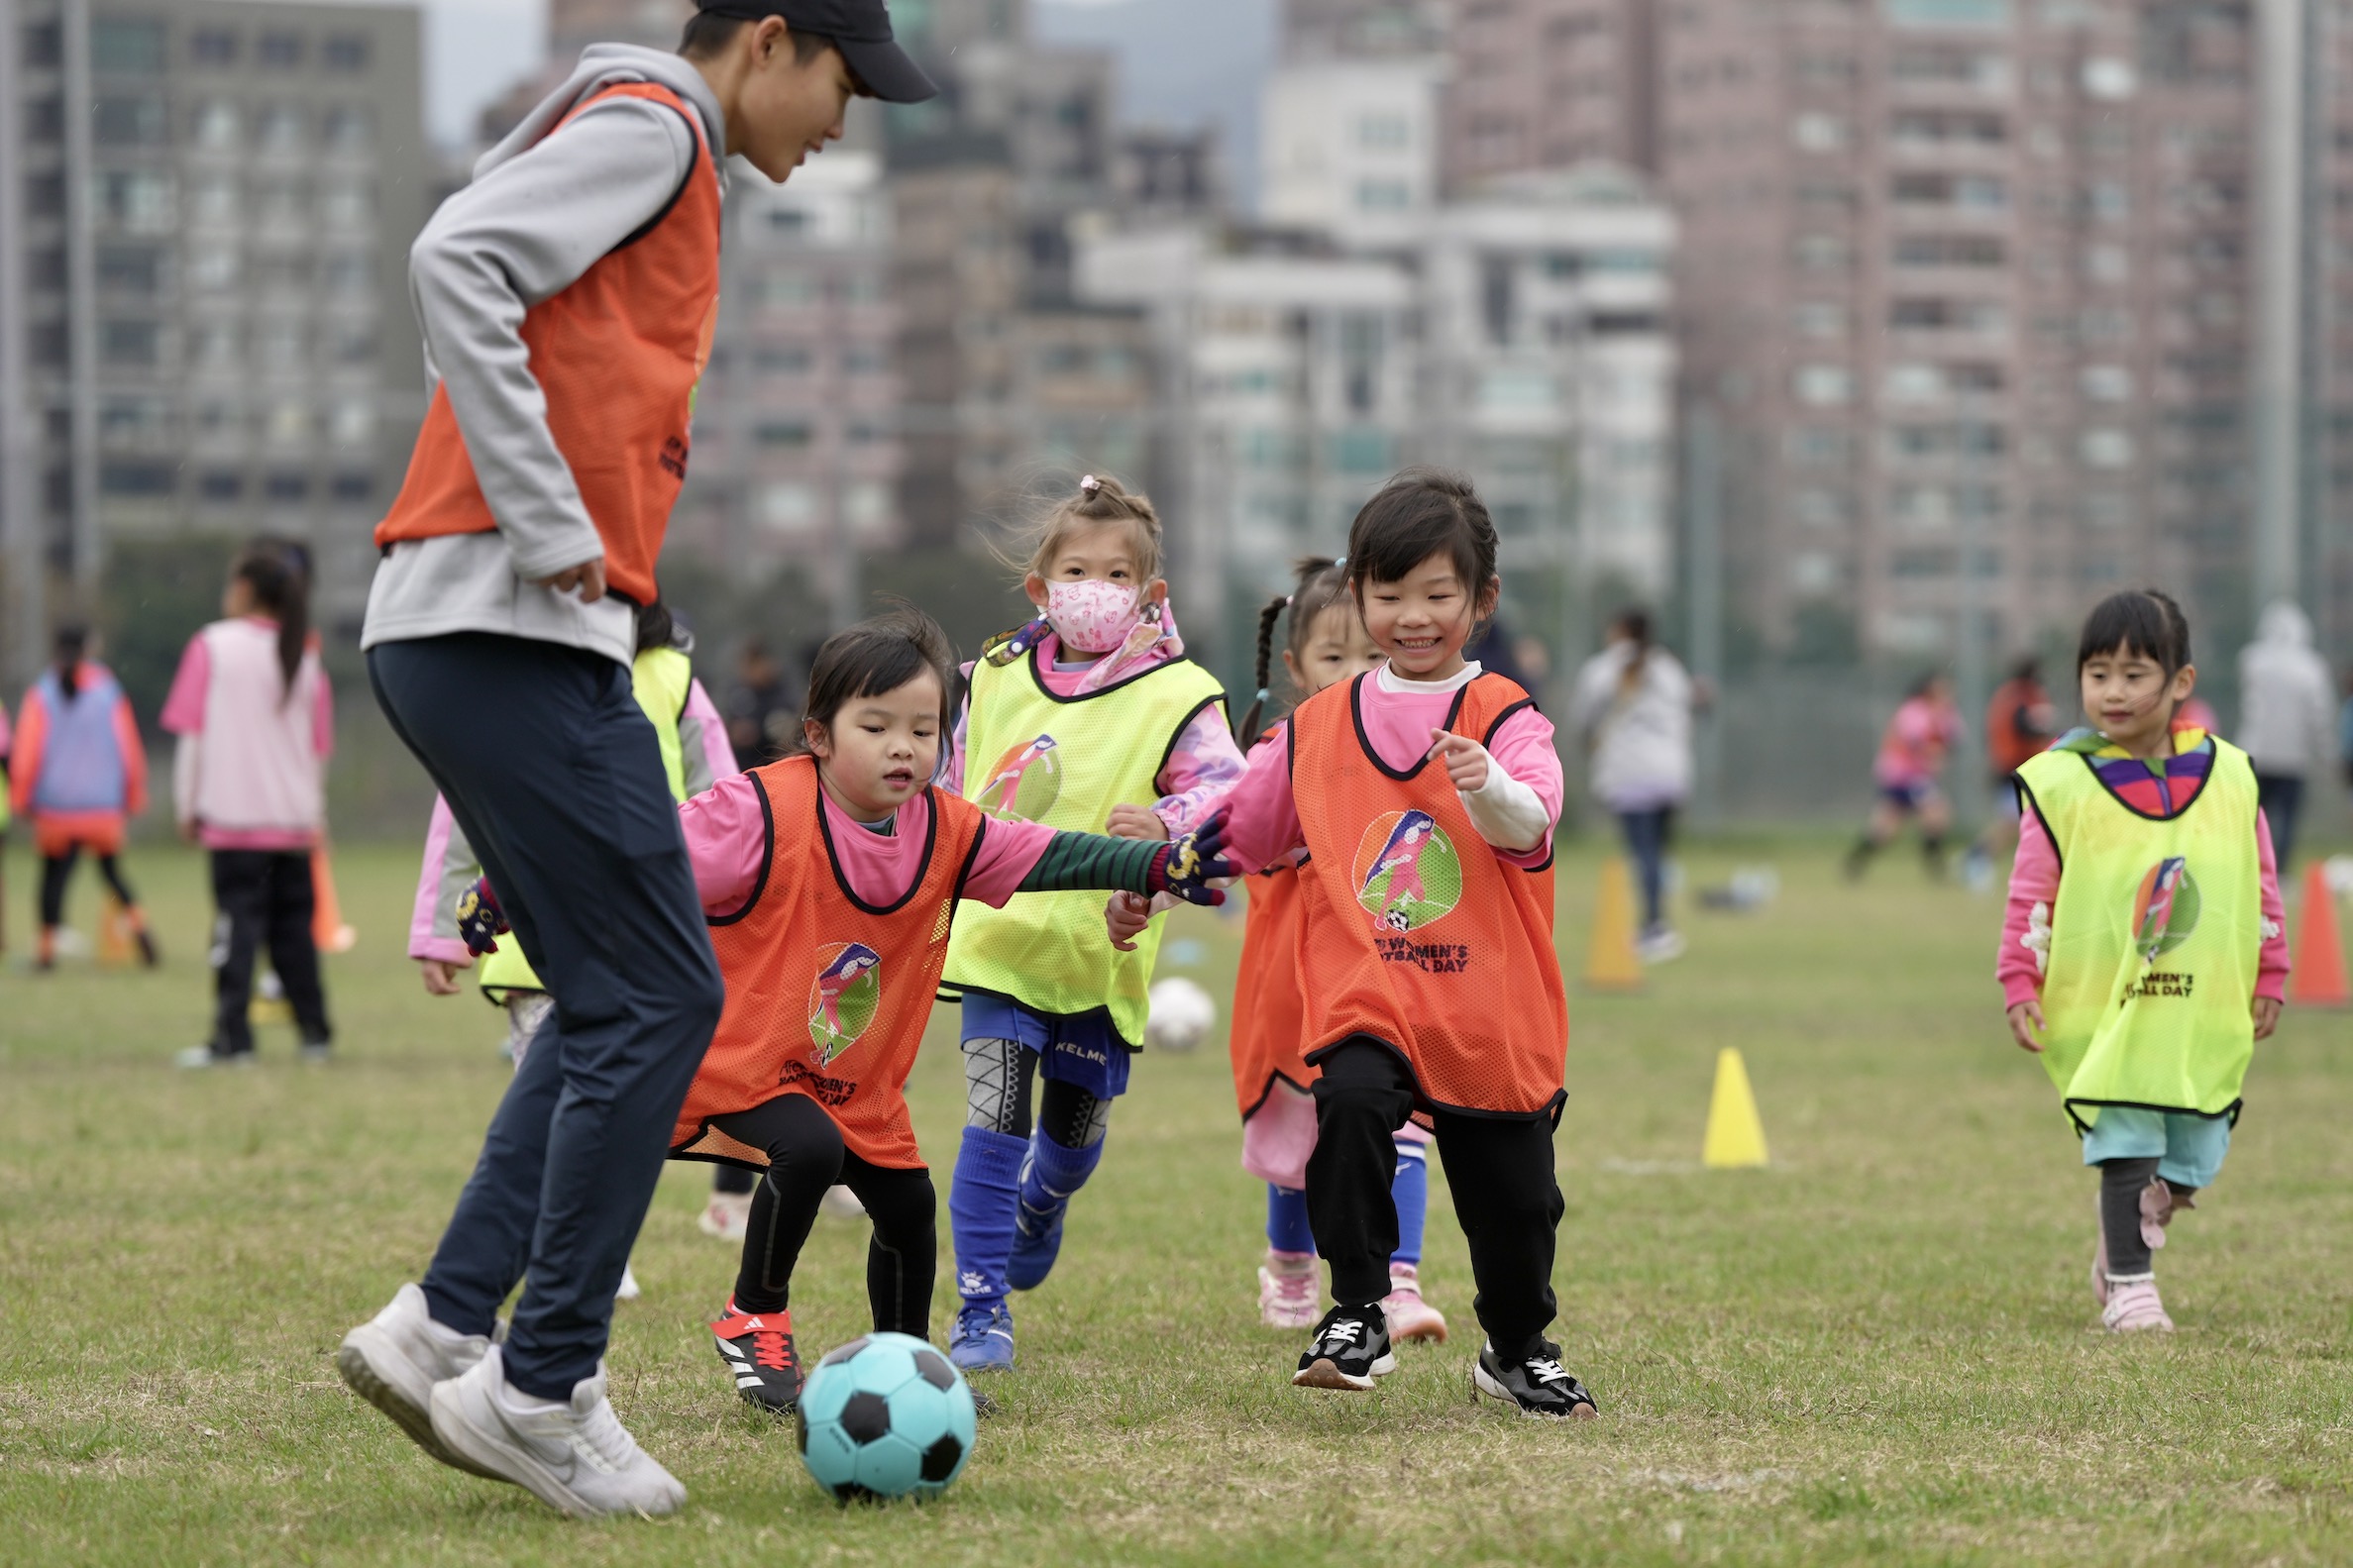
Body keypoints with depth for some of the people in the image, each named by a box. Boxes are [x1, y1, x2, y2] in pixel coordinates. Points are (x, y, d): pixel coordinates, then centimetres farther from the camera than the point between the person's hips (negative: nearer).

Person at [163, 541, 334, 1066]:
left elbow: (192, 733, -5)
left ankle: (232, 1037, -11)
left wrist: (187, 806, 2)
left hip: (232, 815, -4)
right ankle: (314, 1032, 17)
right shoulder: (305, 654, 8)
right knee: (294, 923, 12)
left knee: (237, 923, -6)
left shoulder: (213, 645, -3)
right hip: (294, 818, 4)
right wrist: (315, 814, 20)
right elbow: (319, 746, 12)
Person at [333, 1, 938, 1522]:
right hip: (512, 634, -10)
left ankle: (443, 1327, 7)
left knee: (623, 1005, 11)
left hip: (487, 641, 10)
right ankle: (542, 1390, -6)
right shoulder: (646, 124, -5)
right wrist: (548, 525, -20)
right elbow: (455, 262, -20)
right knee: (656, 997, -8)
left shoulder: (669, 170, 25)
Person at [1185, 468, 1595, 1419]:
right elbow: (1249, 835, 23)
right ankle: (1358, 1312, -18)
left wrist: (1489, 787, -43)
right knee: (1352, 1101, -30)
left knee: (1512, 1198, 9)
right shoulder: (1318, 726, 9)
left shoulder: (1506, 717, -2)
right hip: (1362, 996, 1)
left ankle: (1518, 1351, 36)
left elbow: (1531, 821, -22)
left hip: (1491, 1010, -1)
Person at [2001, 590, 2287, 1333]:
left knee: (2196, 1156, 8)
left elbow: (2261, 881, 11)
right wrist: (2021, 983, -6)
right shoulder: (2064, 784, -5)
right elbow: (2031, 892, -2)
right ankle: (2128, 1286, 5)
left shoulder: (2227, 777, 4)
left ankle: (2128, 1238, 34)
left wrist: (2269, 976, 11)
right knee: (2126, 1139, -6)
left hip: (2207, 1007, 3)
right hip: (2104, 1004, -3)